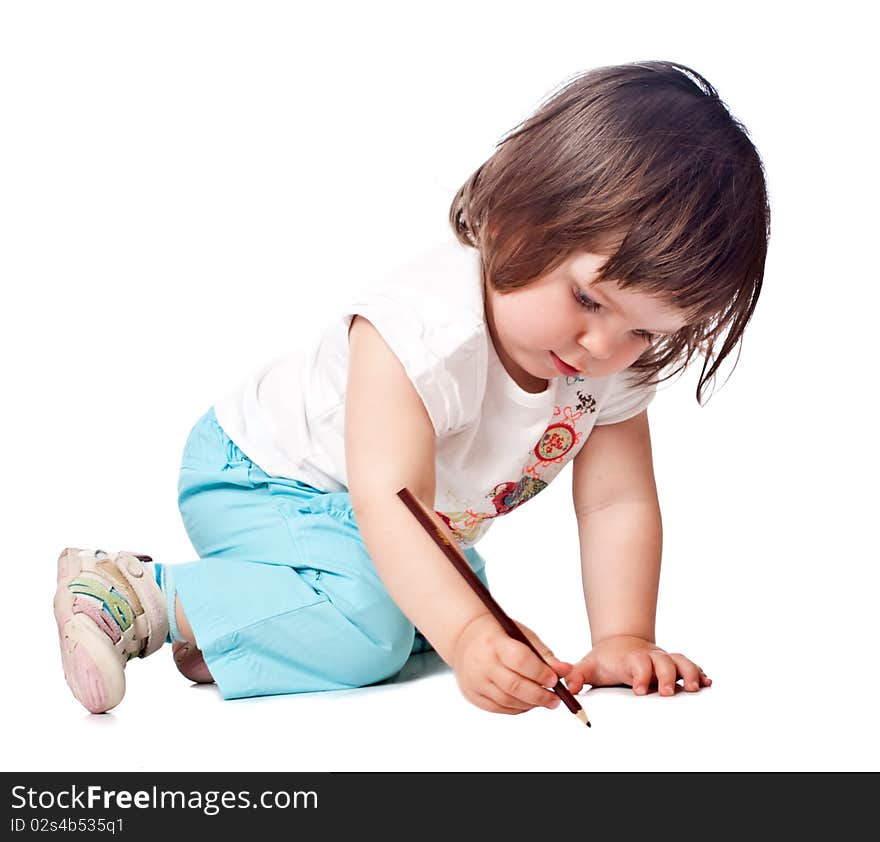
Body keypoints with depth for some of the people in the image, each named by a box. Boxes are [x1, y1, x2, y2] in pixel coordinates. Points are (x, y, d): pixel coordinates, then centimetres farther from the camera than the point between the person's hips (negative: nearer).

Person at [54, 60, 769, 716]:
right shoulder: (424, 328, -39)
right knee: (366, 624, -28)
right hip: (260, 476, -8)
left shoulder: (617, 368, -16)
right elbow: (388, 502, -45)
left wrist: (623, 640, -28)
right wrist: (465, 636, -57)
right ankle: (135, 593, -15)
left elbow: (620, 503, -15)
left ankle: (237, 630, 13)